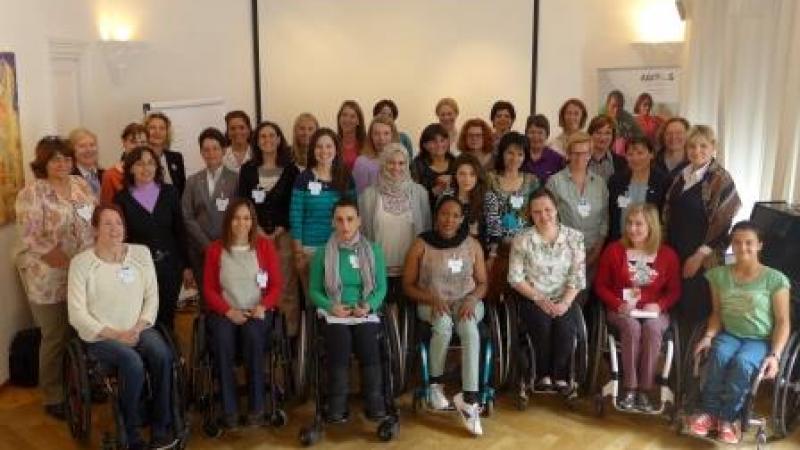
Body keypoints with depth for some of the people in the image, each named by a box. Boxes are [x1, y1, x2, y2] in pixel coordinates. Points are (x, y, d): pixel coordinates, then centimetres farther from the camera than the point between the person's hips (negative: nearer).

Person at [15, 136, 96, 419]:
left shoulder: (81, 184, 6)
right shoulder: (32, 193, -13)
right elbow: (32, 240, -19)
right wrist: (70, 265, -19)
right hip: (50, 279, -5)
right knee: (56, 338, 7)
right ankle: (53, 397, 23)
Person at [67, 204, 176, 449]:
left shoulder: (141, 253, 5)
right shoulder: (81, 262, -6)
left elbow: (152, 297, 6)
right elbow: (77, 315, -9)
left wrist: (139, 327, -10)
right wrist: (115, 335, -15)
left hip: (138, 329, 3)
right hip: (100, 336, -3)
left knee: (162, 355, -27)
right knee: (133, 363, -32)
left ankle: (161, 426, -11)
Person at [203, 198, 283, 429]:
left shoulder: (264, 245, 6)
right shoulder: (215, 249, 7)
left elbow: (277, 284, 5)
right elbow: (209, 289, 4)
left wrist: (263, 306, -12)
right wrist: (228, 311, -11)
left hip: (256, 311, 0)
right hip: (225, 311, 1)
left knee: (253, 335, -34)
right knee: (222, 338, -33)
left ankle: (256, 407, -21)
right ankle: (229, 409, -21)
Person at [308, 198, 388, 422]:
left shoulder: (373, 251, 9)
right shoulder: (323, 253, 7)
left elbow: (381, 287, 8)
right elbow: (313, 290, 7)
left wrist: (368, 306, -10)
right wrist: (331, 306, -11)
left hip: (365, 313, 1)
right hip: (334, 314, 0)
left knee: (368, 342, -31)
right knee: (340, 340, -33)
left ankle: (374, 402, -21)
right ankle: (337, 403, -22)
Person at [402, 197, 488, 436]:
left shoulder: (473, 245, 3)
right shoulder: (421, 245, -3)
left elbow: (482, 283, 7)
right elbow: (408, 285, -1)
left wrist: (471, 299, -15)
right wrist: (432, 298, -18)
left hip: (466, 302, 1)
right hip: (431, 304, -1)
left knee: (470, 330, -32)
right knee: (443, 324, -36)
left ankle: (469, 398, -38)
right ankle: (436, 384, -15)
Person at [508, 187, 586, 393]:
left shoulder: (574, 237, 1)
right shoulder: (522, 240, -3)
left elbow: (577, 277, -2)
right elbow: (515, 278, -4)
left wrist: (565, 302, -16)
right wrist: (539, 299, -14)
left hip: (563, 300, 1)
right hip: (533, 300, -1)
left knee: (565, 325, -29)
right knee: (542, 323, -30)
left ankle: (560, 376, -8)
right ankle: (544, 375, -8)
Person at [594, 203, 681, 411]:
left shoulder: (667, 255, 5)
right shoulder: (613, 250, 3)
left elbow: (674, 290, 8)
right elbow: (601, 285, 4)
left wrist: (659, 305, -12)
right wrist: (618, 304, -12)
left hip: (654, 311, 1)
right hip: (621, 310, 0)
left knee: (652, 328, -34)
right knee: (632, 327, -34)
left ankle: (645, 391, -28)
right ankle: (629, 389, -27)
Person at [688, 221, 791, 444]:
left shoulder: (775, 279, -5)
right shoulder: (719, 274, 5)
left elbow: (783, 322, -5)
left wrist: (775, 355, -18)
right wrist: (709, 336, -9)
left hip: (760, 340, -2)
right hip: (729, 334, 2)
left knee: (742, 362, -35)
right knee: (719, 355, -33)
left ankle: (726, 417, -20)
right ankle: (707, 411, -21)